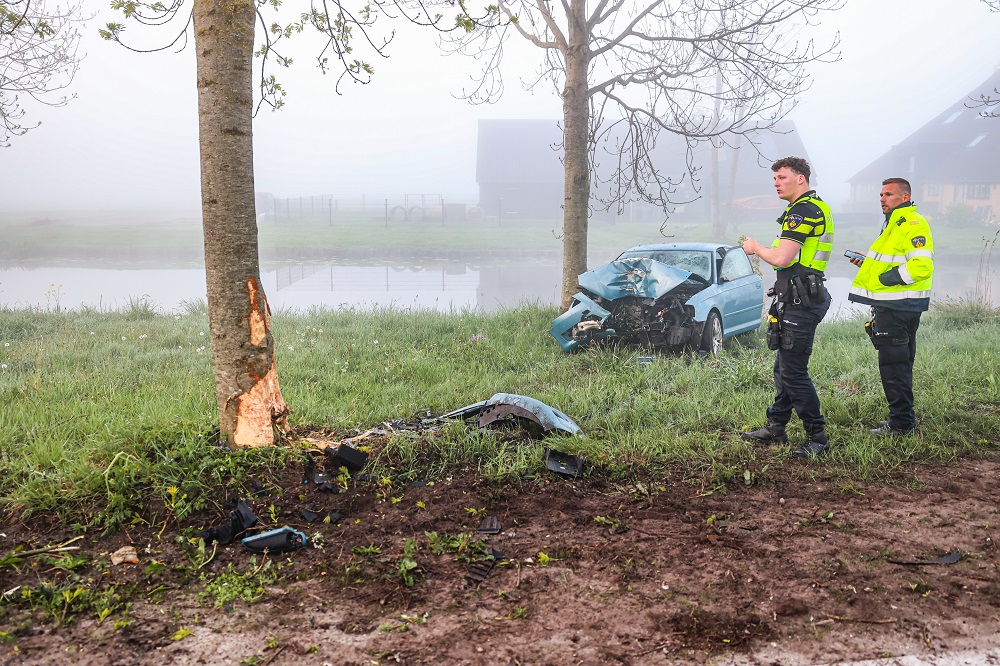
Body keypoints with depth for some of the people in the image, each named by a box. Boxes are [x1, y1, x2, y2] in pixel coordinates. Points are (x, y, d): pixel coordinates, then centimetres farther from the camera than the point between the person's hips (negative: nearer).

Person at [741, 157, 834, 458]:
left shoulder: (802, 211, -15)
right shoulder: (818, 207, 19)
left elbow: (781, 258, -23)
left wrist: (755, 247, -5)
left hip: (799, 301, -11)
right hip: (799, 297, 11)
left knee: (793, 371, -8)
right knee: (783, 366, 16)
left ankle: (817, 437, -2)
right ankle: (775, 428, 25)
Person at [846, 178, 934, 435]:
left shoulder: (914, 225, -14)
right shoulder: (893, 223, 20)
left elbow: (922, 266, -24)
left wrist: (884, 279, -19)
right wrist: (867, 262, 14)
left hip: (898, 307, -11)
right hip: (891, 305, 11)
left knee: (894, 364, -7)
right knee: (899, 363, 16)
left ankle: (901, 423, -1)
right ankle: (902, 419, 25)